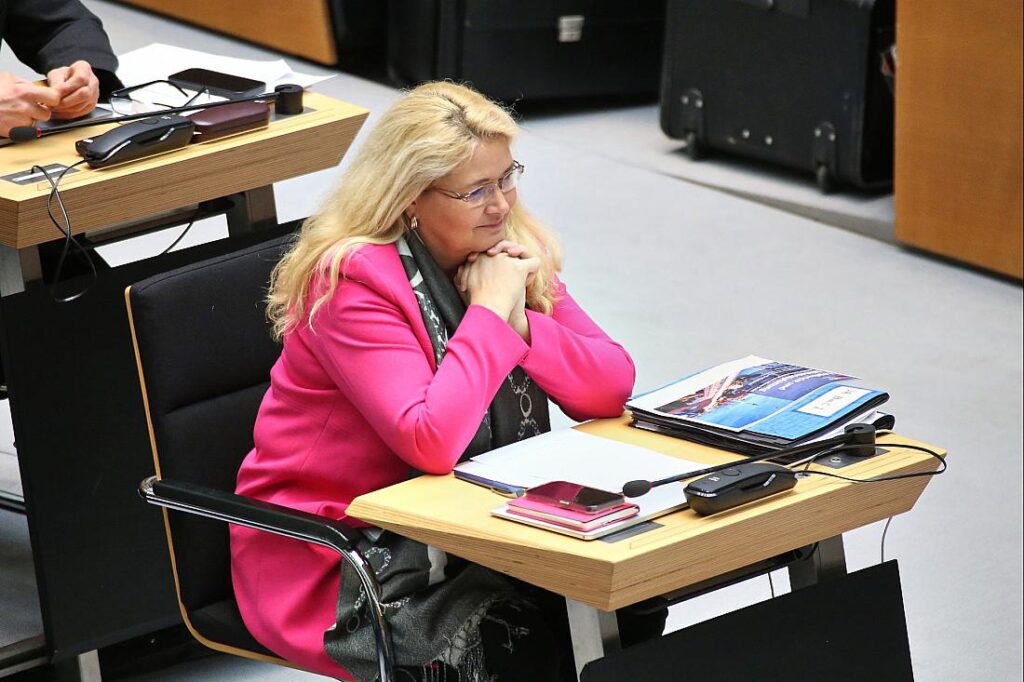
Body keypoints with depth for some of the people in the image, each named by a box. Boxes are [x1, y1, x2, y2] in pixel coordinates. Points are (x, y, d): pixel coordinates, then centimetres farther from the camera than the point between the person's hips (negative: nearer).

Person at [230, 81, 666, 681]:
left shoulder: (515, 251, 2)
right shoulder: (355, 280, -20)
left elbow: (614, 386, -4)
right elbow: (433, 442, -31)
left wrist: (521, 322, -19)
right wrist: (490, 312, -23)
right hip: (333, 560, -7)